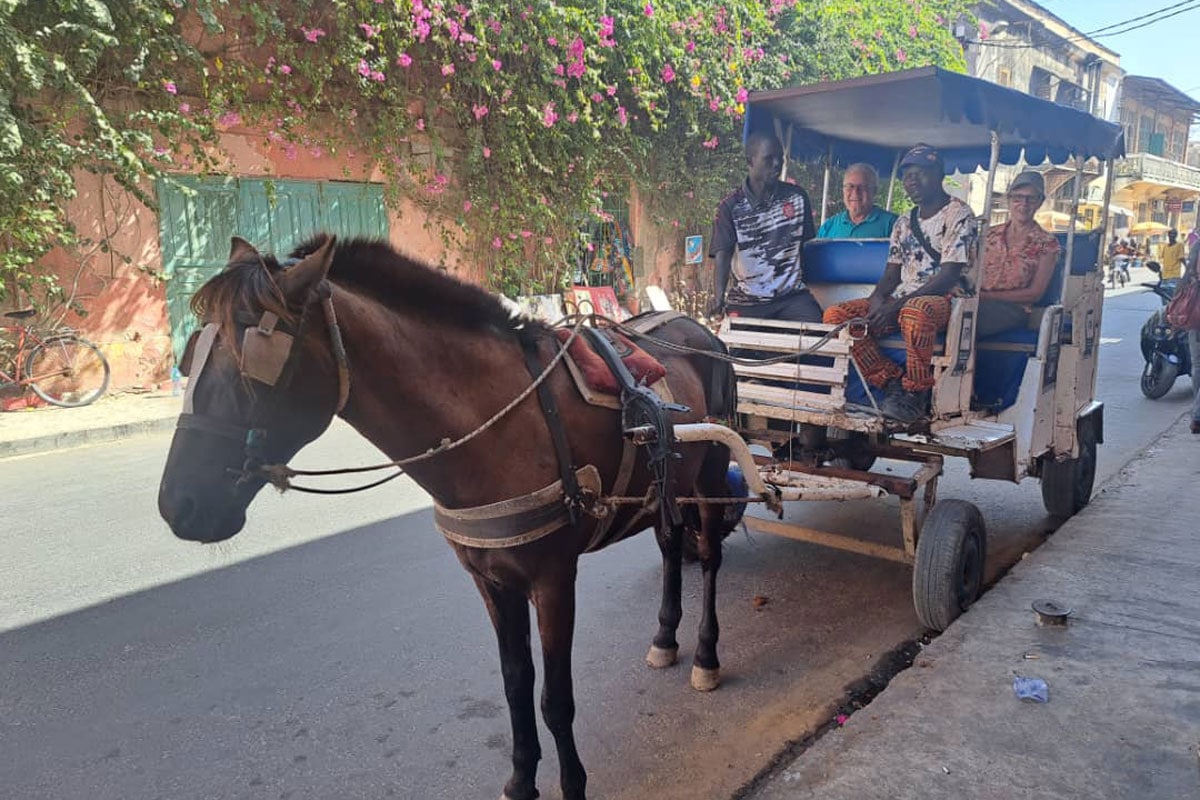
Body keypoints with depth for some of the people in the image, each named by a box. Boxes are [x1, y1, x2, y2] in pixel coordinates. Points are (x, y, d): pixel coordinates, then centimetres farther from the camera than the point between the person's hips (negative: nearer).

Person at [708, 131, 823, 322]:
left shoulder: (797, 197, 6)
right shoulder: (731, 206, -2)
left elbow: (809, 246, 12)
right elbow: (722, 254, -10)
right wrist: (718, 299, -26)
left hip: (793, 297, 1)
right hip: (746, 302, -1)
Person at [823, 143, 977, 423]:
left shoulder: (959, 215, -3)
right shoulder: (903, 223, 20)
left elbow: (948, 276, -13)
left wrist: (898, 305, -23)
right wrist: (877, 299, -8)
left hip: (942, 299, -7)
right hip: (901, 302, 7)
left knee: (916, 311, -44)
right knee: (835, 316, -14)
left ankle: (916, 392, -23)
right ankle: (892, 382, -14)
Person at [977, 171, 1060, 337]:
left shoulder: (1047, 244, 9)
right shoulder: (990, 234, 21)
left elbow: (1035, 293, 0)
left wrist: (986, 296, -12)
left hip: (1014, 309, -3)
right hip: (977, 303, 4)